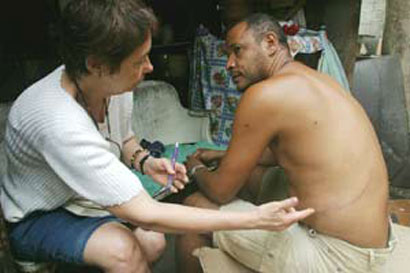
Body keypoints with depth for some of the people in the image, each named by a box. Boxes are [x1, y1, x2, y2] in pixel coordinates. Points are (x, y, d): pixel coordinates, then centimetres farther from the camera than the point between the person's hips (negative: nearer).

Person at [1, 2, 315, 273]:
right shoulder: (59, 123, -39)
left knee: (153, 242, -15)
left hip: (83, 198, 6)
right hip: (35, 220, -6)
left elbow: (124, 139, 9)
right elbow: (146, 215, -37)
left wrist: (143, 161, -16)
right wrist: (255, 219, -36)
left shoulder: (115, 85, -15)